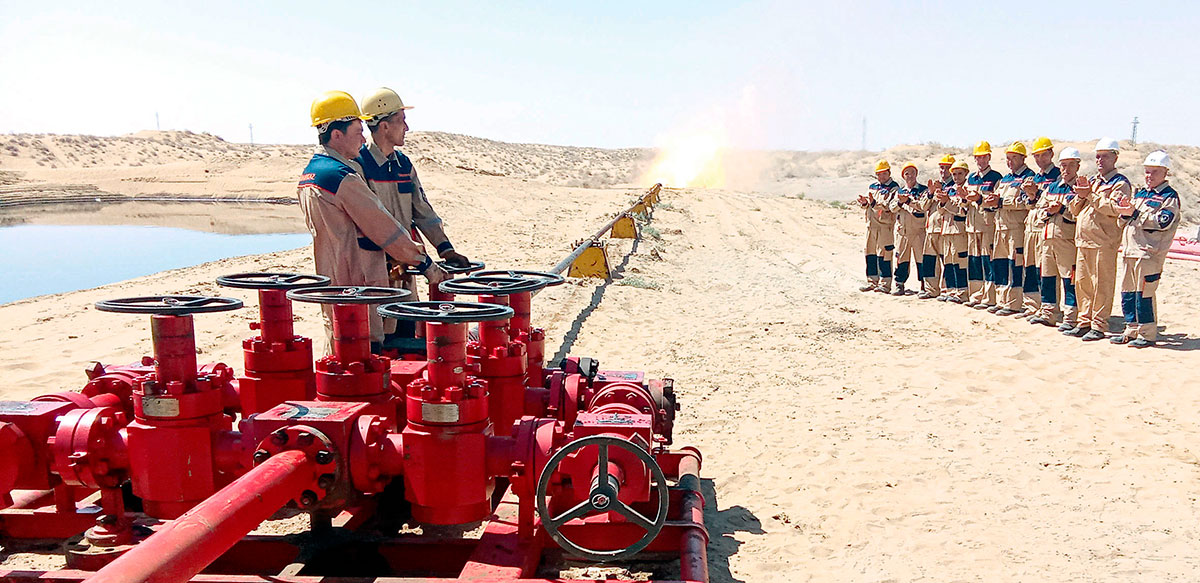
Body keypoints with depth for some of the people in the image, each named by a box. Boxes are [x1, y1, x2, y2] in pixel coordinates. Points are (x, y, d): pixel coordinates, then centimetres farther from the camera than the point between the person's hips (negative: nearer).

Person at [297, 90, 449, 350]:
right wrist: (425, 263, -6)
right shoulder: (342, 177, -18)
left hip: (330, 284, 10)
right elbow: (382, 226, -14)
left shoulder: (308, 173, 13)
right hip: (357, 284, -10)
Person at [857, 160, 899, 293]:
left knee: (884, 253, -7)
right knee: (870, 252, 9)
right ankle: (872, 281, 17)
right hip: (871, 223, 7)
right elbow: (866, 206, 15)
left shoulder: (894, 187, -3)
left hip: (885, 224, -7)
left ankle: (885, 283, -3)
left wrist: (874, 203, -31)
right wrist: (864, 202, -8)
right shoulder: (872, 186, 17)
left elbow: (888, 206, -16)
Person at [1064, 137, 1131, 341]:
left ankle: (1099, 326, -1)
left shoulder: (1120, 183, -3)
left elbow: (1114, 208, -18)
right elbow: (1075, 209, 17)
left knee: (1101, 285, -5)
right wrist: (1081, 196, -2)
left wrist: (1091, 195, -17)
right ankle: (1084, 322, 18)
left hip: (1104, 242, -8)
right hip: (1083, 240, 8)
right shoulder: (1092, 181, 21)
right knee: (1082, 282, 10)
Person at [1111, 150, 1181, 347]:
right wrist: (1125, 212, -2)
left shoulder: (1170, 196, -1)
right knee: (1127, 293, 10)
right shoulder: (1140, 194, 20)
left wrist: (1135, 213, -17)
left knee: (1143, 294, -8)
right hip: (1130, 251, 8)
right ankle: (1131, 331, 20)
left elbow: (1162, 222, -15)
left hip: (1149, 252, -7)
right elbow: (1124, 222, 20)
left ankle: (1147, 334, 1)